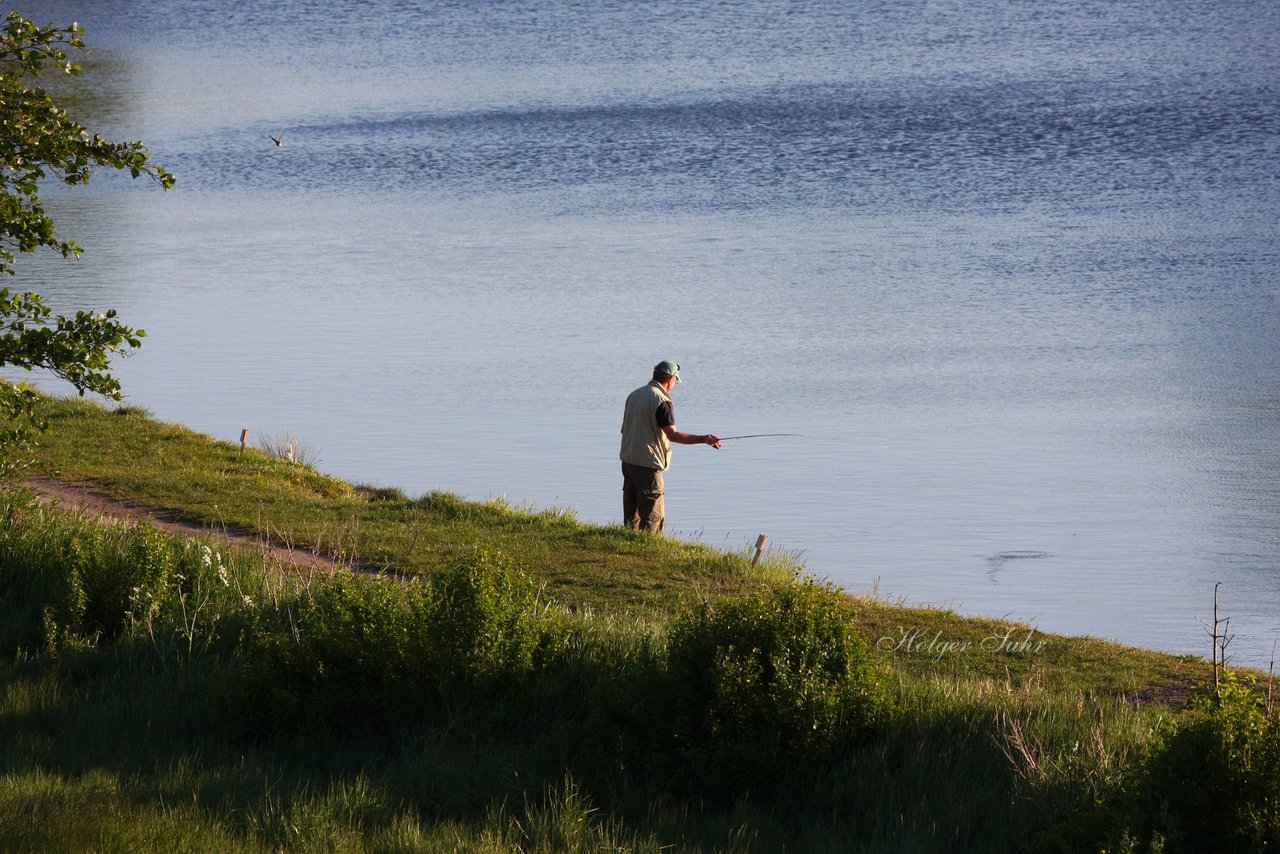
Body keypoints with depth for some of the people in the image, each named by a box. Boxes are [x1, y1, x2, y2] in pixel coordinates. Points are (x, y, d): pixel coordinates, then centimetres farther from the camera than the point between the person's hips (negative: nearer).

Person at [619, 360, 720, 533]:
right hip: (648, 463, -9)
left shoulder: (634, 395, 12)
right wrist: (704, 439, -18)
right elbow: (672, 434, -21)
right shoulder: (661, 400, -15)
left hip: (627, 460, 9)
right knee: (653, 514, -6)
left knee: (631, 515, 13)